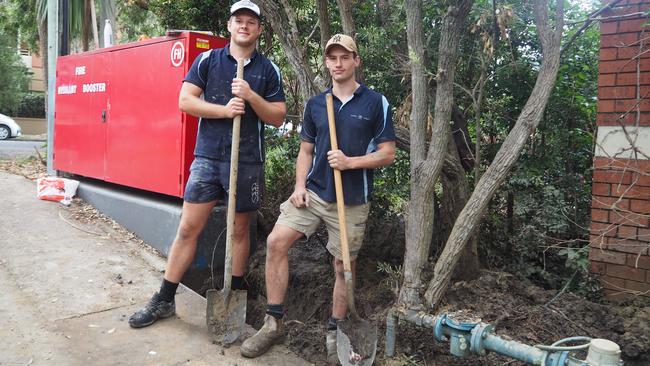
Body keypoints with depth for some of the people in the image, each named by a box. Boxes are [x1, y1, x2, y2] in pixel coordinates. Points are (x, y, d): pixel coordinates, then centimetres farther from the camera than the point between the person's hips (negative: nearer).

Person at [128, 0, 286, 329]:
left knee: (239, 230, 10)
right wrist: (224, 109, -14)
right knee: (188, 228, 1)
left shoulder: (268, 71, 6)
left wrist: (251, 96, -13)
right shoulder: (207, 60, 6)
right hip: (207, 157, 0)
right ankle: (164, 300, 12)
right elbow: (185, 101, -2)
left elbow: (278, 117, 2)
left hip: (247, 163, 0)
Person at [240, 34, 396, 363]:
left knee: (344, 266, 5)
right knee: (276, 241, -12)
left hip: (351, 201, -3)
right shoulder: (315, 104, 9)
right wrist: (300, 185, -3)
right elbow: (306, 150, 14)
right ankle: (273, 323, 1)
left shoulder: (376, 103, -2)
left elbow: (387, 154, -2)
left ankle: (334, 333, 24)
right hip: (314, 191, 3)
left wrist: (350, 162, -17)